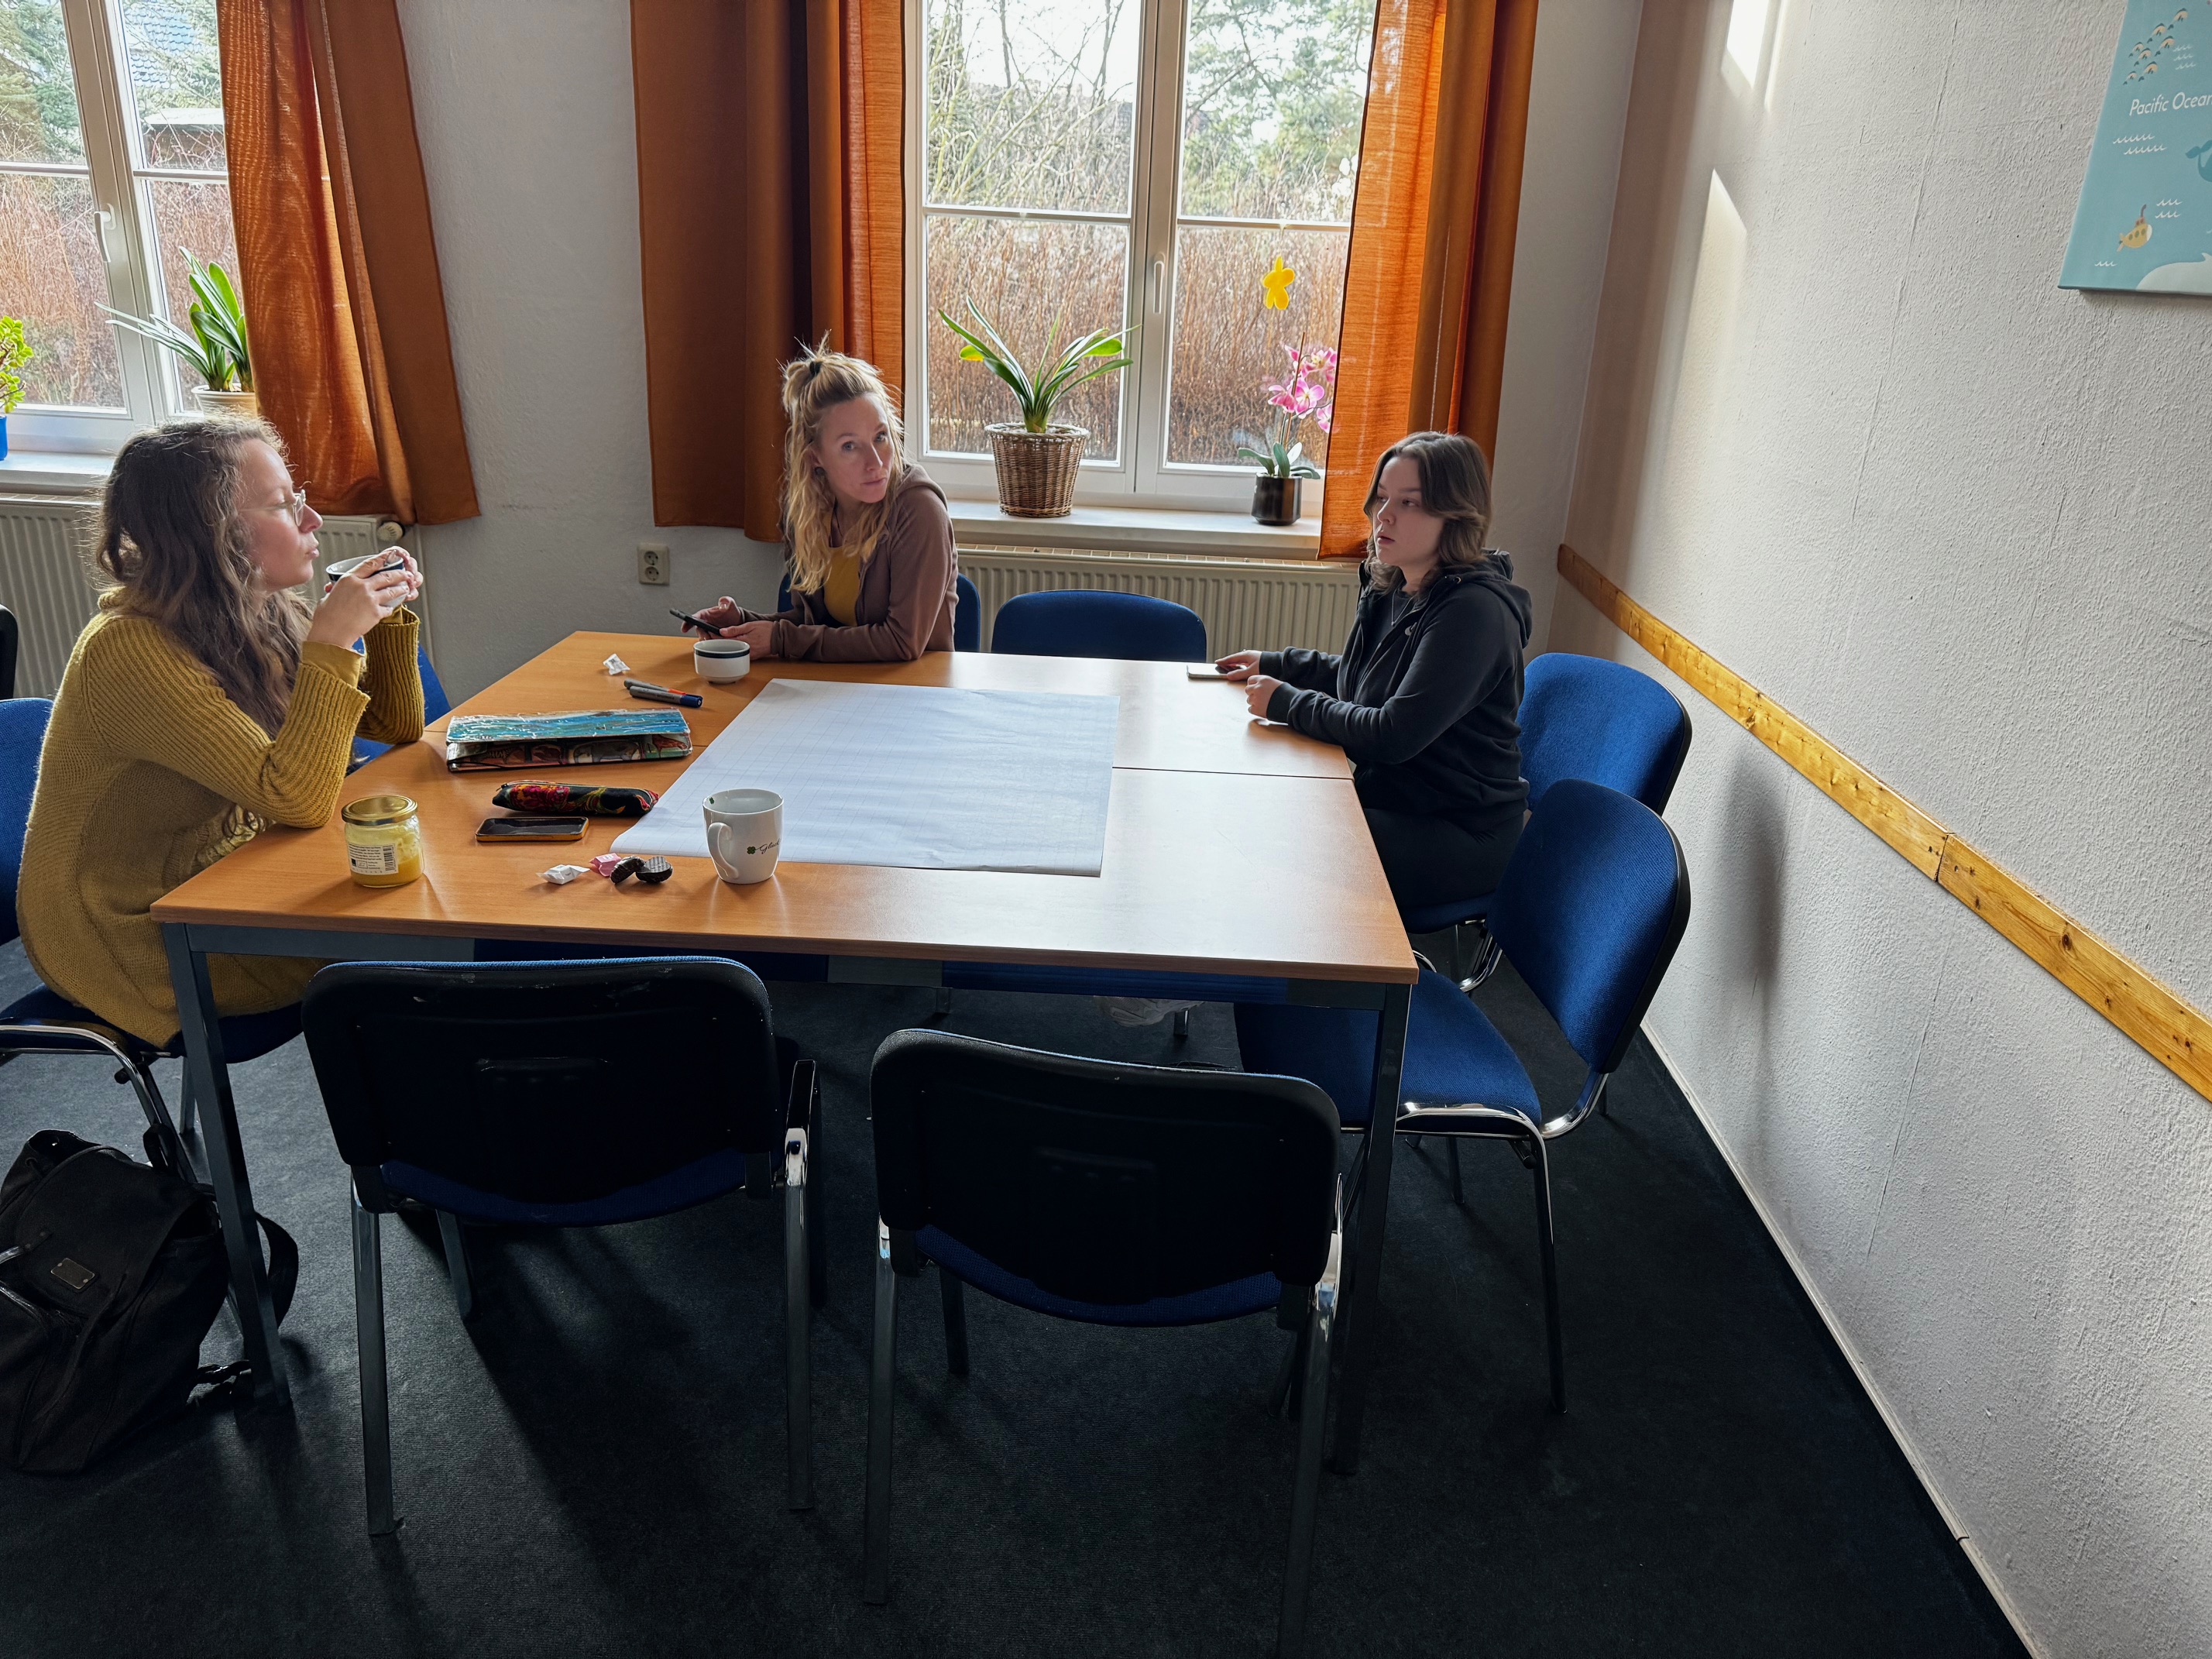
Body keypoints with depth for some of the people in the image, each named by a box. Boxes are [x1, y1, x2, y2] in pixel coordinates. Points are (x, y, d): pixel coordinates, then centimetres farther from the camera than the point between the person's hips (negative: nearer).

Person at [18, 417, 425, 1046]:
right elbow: (295, 799, -32)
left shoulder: (269, 617, -2)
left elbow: (395, 727, 7)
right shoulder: (132, 651, -26)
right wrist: (332, 641, -32)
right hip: (136, 935, -7)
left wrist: (387, 614, -7)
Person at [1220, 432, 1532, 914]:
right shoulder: (1392, 589, 7)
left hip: (1457, 838, -9)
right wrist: (1273, 664, 18)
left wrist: (1287, 702, -17)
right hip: (1385, 797, 9)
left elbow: (1395, 735, -28)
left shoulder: (1474, 612, -22)